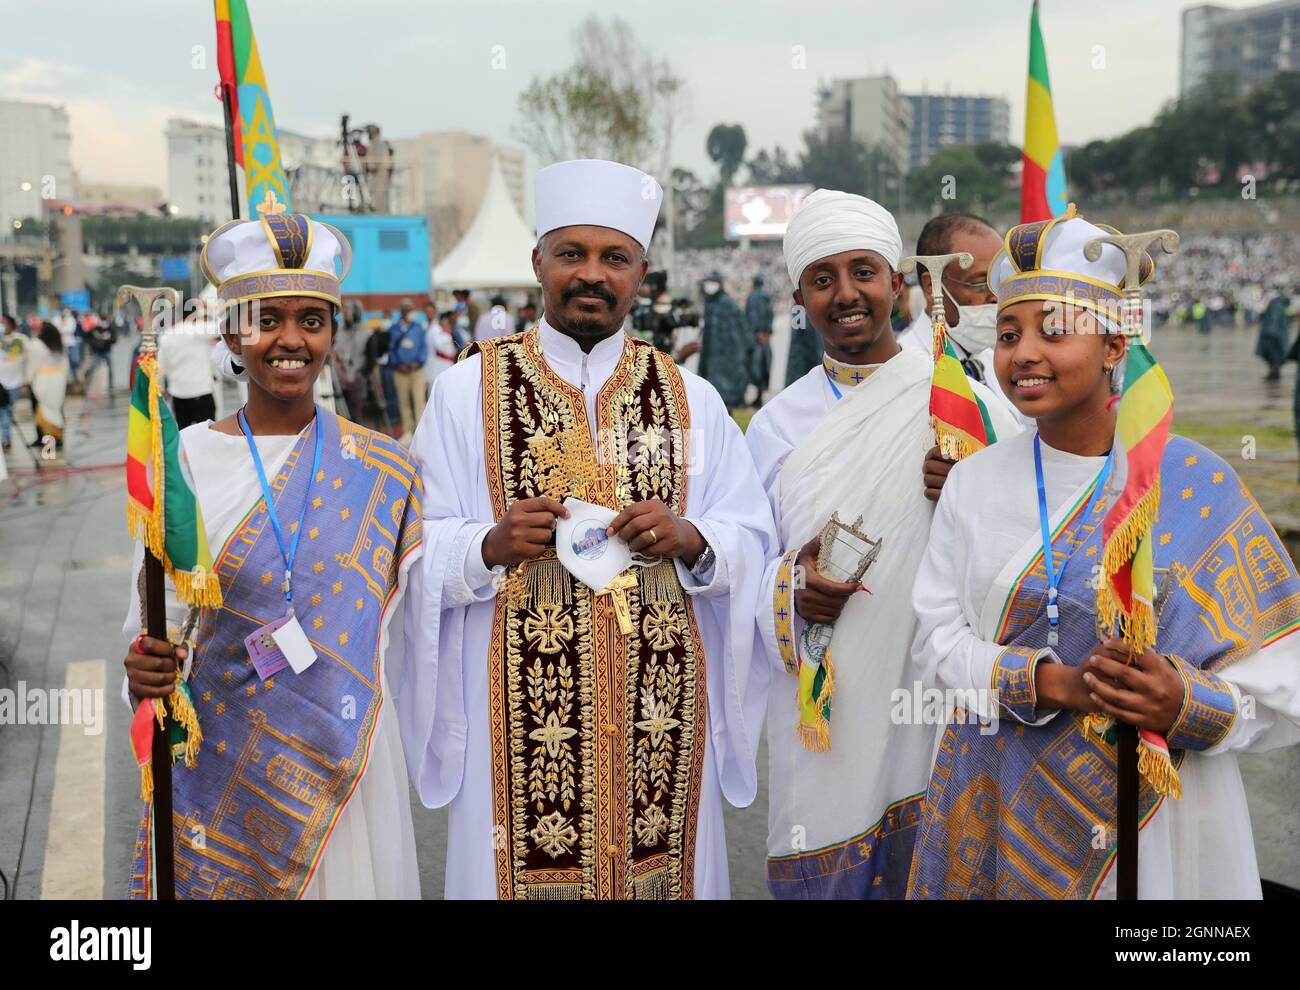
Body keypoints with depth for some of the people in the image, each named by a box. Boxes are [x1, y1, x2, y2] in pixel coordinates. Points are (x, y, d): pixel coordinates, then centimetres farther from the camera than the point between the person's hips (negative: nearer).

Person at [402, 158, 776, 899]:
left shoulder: (692, 397, 7)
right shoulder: (468, 389, 0)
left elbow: (752, 541, 4)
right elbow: (422, 553, -2)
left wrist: (690, 541, -15)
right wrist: (490, 547, -21)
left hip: (661, 712, 2)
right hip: (523, 718, -2)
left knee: (660, 861, 10)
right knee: (528, 865, 6)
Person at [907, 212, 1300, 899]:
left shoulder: (1198, 487, -9)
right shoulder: (973, 481, -1)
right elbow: (936, 639, -4)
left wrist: (1189, 707, -27)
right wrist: (1051, 683, -20)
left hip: (1152, 818, -1)